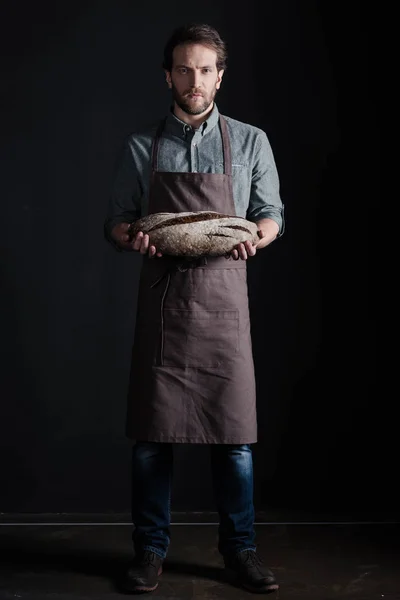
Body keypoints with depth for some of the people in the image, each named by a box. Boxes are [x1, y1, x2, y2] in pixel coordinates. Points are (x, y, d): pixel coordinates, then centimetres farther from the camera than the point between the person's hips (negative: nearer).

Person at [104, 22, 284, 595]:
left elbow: (272, 215, 12)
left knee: (234, 430, 2)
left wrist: (253, 237, -10)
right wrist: (133, 238, -11)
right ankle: (150, 548, 19)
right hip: (161, 300, 1)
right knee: (151, 430, 3)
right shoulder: (141, 146, 9)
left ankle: (240, 547, 19)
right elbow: (116, 223, 12)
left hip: (223, 300, 0)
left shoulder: (250, 141, 8)